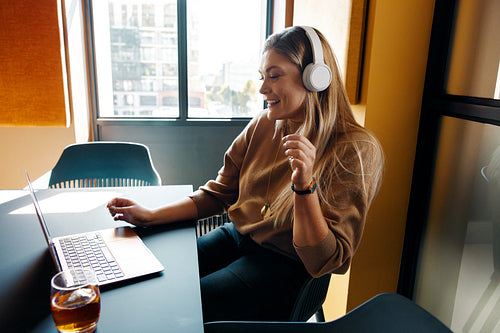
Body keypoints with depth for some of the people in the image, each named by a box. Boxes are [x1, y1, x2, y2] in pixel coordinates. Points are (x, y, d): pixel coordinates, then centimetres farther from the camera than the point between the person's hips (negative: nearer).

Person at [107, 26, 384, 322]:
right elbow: (219, 194, 7)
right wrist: (152, 216, -3)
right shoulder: (264, 125, 0)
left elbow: (323, 263, -19)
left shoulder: (356, 151, -18)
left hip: (283, 268, -5)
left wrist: (305, 186, -34)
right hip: (236, 238, 6)